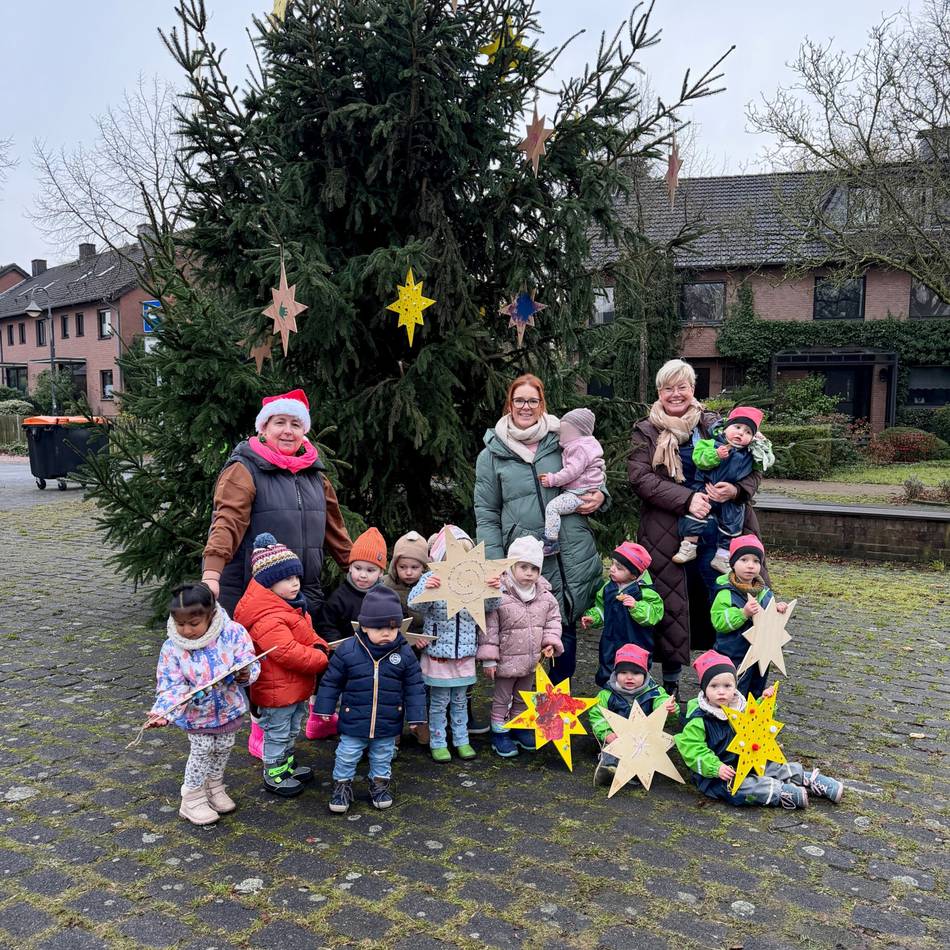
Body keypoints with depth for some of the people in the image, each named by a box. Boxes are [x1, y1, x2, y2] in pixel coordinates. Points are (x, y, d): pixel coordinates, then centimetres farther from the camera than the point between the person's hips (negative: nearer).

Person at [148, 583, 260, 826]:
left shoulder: (233, 633, -20)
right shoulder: (172, 648, -18)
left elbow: (250, 662, -17)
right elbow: (171, 686, -16)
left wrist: (246, 675, -39)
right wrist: (162, 712, -31)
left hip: (229, 709, 2)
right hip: (197, 715, -2)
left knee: (223, 750, 20)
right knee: (201, 753, 6)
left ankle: (214, 788, 45)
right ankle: (193, 799, 29)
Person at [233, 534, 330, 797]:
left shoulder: (292, 606, 4)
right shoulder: (267, 619, -31)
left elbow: (308, 634, 15)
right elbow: (289, 653, -34)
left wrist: (319, 646, -7)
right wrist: (322, 659, -23)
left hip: (296, 687, 10)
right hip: (277, 691, -10)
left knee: (292, 730, 26)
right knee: (277, 733, 9)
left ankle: (288, 764, 44)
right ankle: (273, 775, 27)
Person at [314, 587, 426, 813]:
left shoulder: (404, 653, -11)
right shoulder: (347, 650, -15)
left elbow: (414, 686, -3)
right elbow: (331, 681, -4)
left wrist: (416, 715, -4)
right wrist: (325, 708, -2)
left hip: (388, 724, 1)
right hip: (354, 722, -1)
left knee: (382, 758, 20)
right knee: (346, 757, 13)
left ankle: (380, 783, 42)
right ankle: (342, 785, 34)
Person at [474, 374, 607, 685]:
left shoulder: (563, 440, 6)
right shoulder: (492, 455, 4)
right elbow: (486, 515, 4)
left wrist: (599, 496, -4)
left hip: (571, 555, 1)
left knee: (566, 630, 11)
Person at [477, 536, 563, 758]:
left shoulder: (545, 595, -3)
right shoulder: (498, 594, -21)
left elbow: (553, 618, 10)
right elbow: (488, 627, -17)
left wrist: (551, 641, -5)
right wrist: (489, 658, -16)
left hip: (532, 660, 5)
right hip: (507, 659, -5)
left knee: (523, 697, 22)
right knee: (502, 698, 12)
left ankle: (520, 728, 40)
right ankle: (499, 733, 27)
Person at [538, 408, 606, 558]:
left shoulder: (580, 448, -13)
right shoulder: (578, 445, 22)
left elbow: (573, 470, -23)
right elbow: (570, 468, 30)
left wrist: (553, 479, -20)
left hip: (581, 493, -12)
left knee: (552, 506, -22)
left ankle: (551, 542, -24)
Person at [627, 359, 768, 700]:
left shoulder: (714, 425, 9)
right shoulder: (645, 432, 4)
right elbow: (640, 477, -10)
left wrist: (737, 489, -14)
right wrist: (686, 498, -20)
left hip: (718, 531, 2)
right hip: (668, 537, -1)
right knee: (671, 608, 5)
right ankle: (670, 682, 22)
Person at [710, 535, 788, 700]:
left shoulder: (765, 591, 5)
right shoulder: (727, 593, -16)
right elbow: (718, 621, -22)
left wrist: (778, 609, -5)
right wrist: (743, 613, -31)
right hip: (735, 657, -7)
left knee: (757, 694, 21)